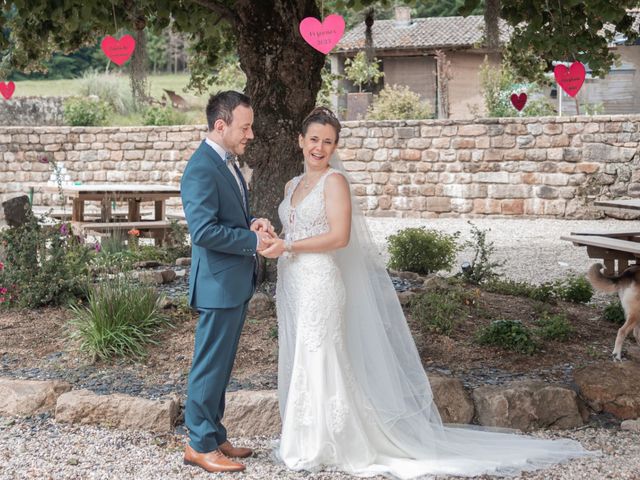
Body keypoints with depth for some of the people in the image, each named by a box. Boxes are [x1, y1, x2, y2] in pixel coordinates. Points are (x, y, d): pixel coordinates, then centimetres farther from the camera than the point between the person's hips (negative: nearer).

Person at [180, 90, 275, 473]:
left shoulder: (227, 163, 13)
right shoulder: (201, 169, -19)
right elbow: (204, 231, -26)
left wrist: (254, 223, 2)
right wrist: (255, 240, -18)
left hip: (238, 283, 10)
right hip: (219, 284, -10)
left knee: (221, 366, 16)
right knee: (210, 366, 0)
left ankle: (215, 436, 26)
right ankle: (200, 445, 10)